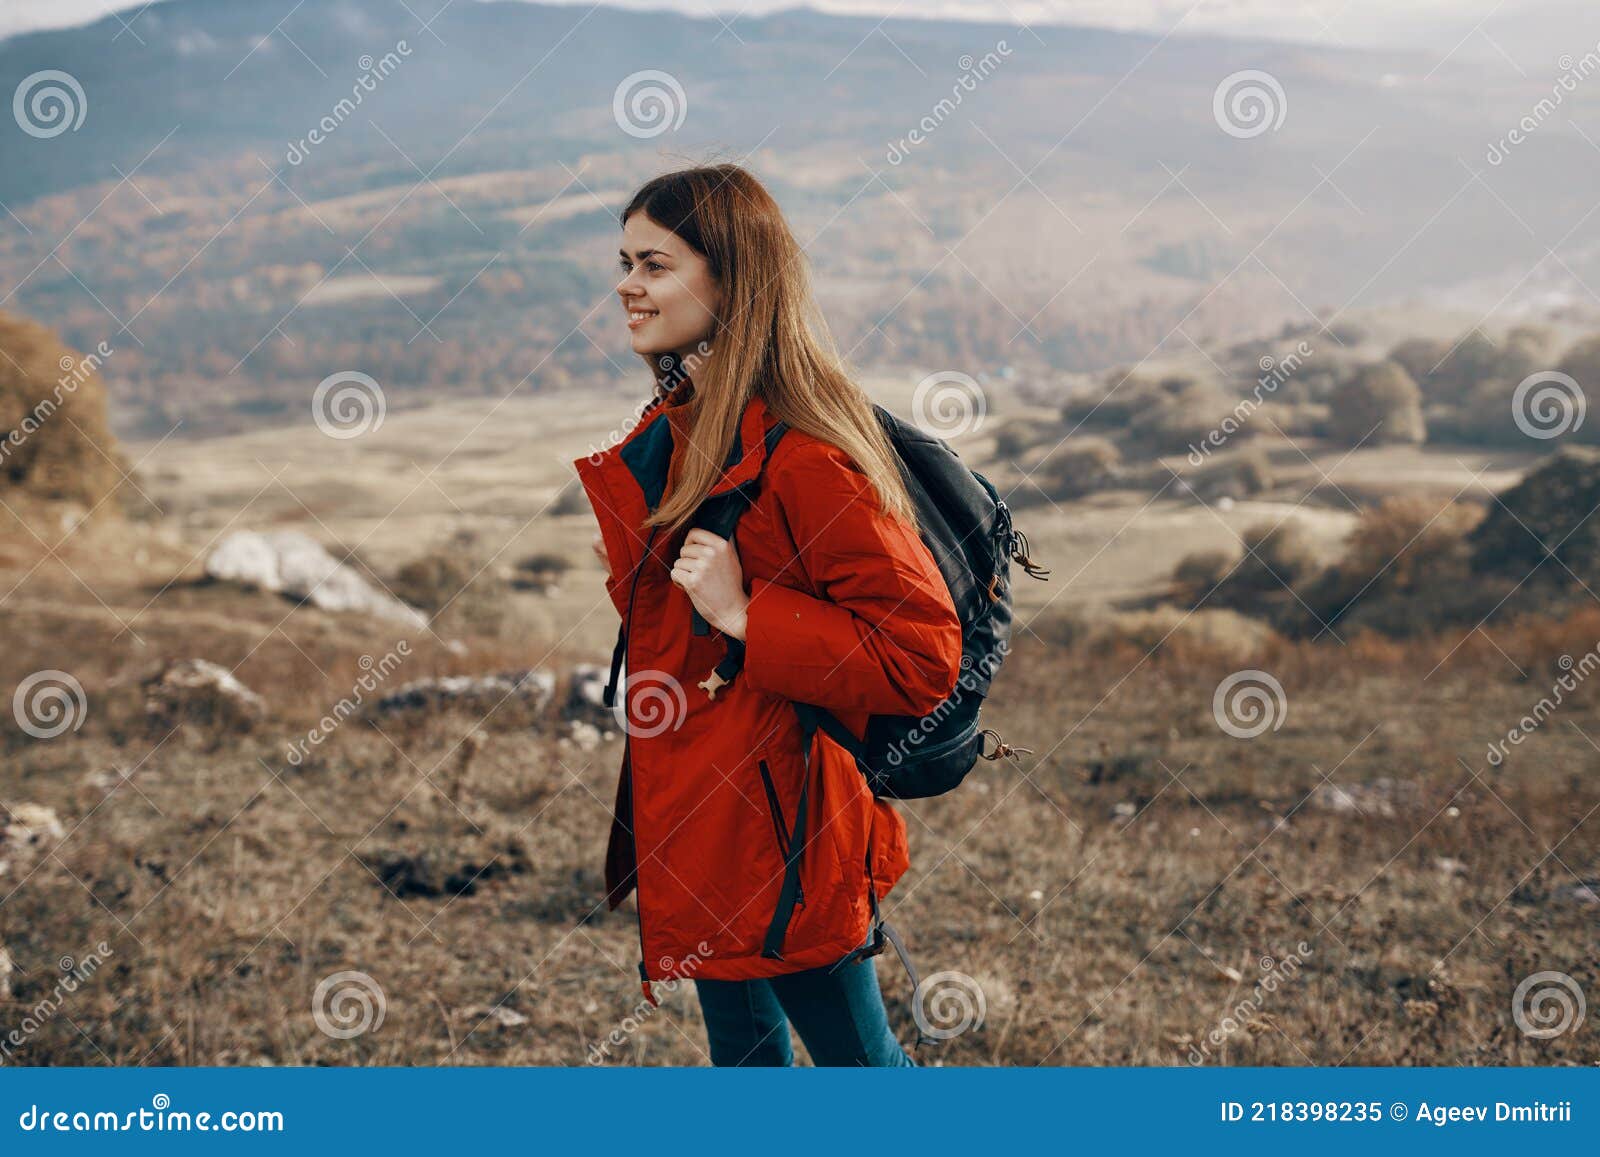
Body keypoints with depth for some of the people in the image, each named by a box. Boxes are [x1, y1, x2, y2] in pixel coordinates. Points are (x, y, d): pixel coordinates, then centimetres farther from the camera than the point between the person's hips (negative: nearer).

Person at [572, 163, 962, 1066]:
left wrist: (747, 618, -27)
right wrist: (623, 565, 5)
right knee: (743, 1052, 24)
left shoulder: (803, 456, -23)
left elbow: (921, 658, -25)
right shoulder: (670, 429, 6)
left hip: (780, 822, -9)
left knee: (856, 1056, 7)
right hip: (693, 816, 9)